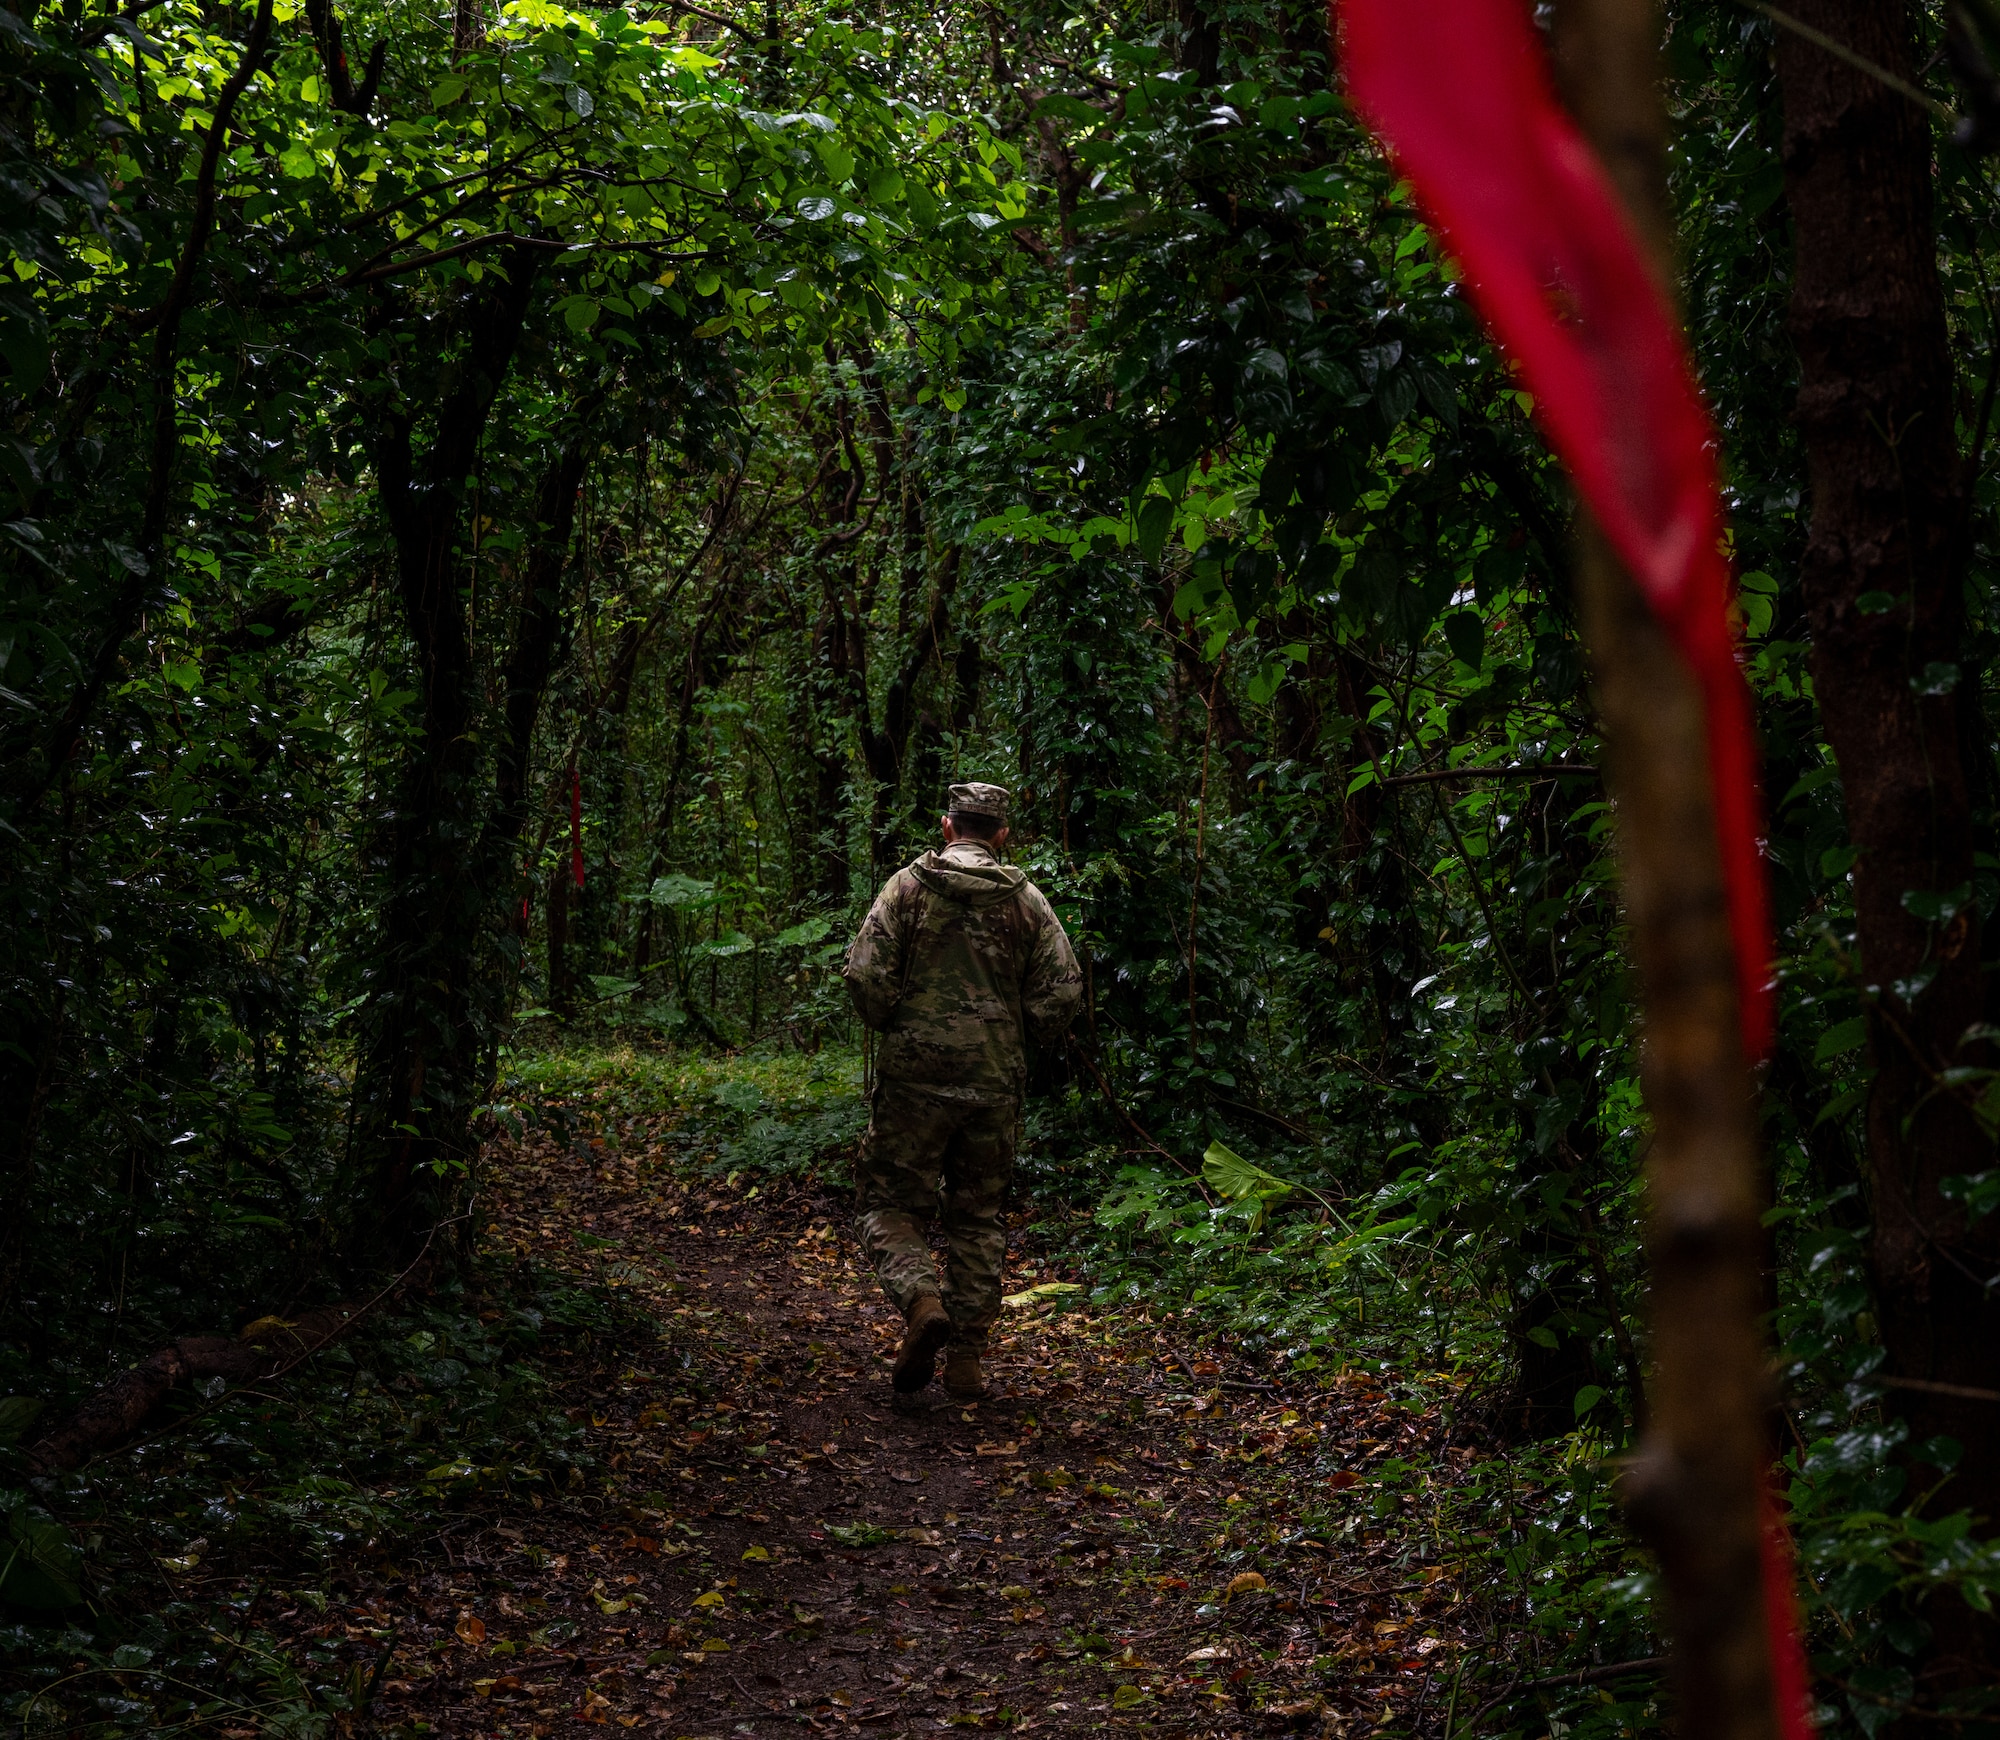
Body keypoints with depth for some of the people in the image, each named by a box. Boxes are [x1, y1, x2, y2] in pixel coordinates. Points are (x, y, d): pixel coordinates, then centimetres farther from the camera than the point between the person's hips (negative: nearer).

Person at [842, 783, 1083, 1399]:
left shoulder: (907, 886, -2)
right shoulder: (1027, 899, 4)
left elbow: (865, 973, -10)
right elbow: (1063, 990, -1)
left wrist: (891, 1025, 8)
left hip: (914, 1077, -2)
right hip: (996, 1085, 3)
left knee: (890, 1205, 8)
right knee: (978, 1217, 14)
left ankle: (923, 1301, -19)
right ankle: (966, 1358, 12)